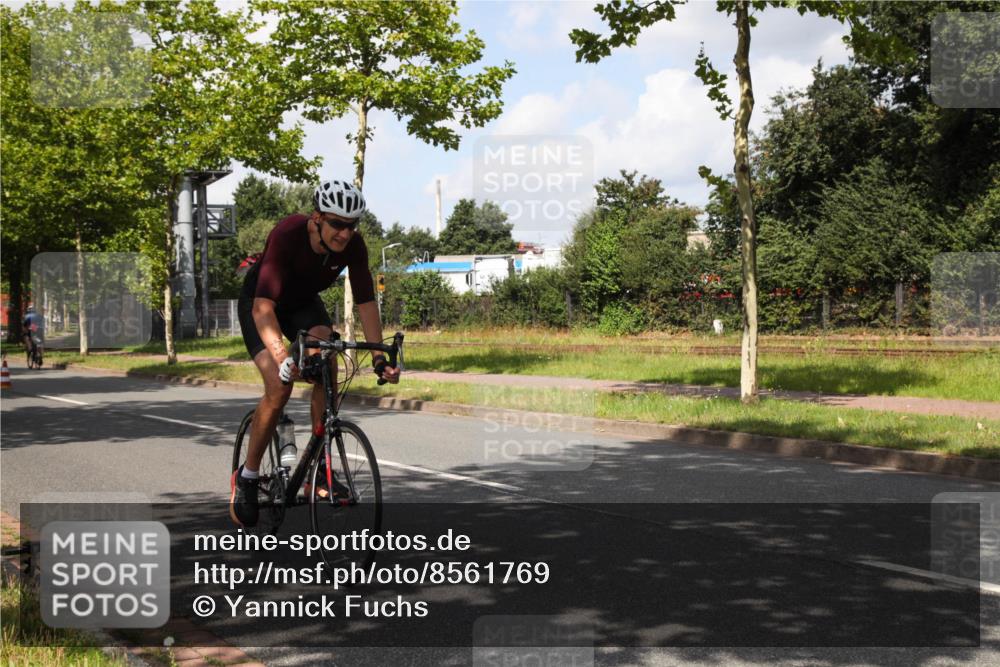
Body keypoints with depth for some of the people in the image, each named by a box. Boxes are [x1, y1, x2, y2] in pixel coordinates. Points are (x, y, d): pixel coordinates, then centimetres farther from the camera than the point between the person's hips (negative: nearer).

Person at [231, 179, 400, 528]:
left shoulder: (353, 246, -24)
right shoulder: (287, 235, -37)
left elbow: (366, 302, -17)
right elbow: (264, 307, -43)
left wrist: (379, 357, -26)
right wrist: (282, 356, -57)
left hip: (304, 302, 4)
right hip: (259, 303, -4)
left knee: (327, 364, -24)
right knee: (279, 386, -21)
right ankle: (247, 477, -2)